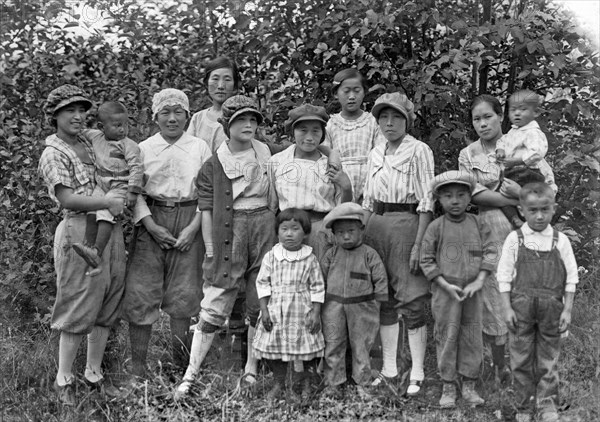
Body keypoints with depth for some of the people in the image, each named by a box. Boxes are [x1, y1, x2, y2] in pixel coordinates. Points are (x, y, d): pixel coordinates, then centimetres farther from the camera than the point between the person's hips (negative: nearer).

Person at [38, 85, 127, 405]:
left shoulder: (90, 144, 17)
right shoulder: (53, 154, -4)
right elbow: (67, 198, -15)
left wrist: (122, 203, 8)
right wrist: (108, 203, -18)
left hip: (111, 228, 7)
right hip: (80, 231, -7)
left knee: (107, 306, 11)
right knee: (78, 307, -1)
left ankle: (94, 372, 25)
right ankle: (64, 379, 13)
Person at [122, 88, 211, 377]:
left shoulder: (200, 148, 6)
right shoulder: (143, 149, 6)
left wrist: (193, 227, -8)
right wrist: (151, 225, -10)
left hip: (189, 223, 0)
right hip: (151, 222, 0)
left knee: (184, 292, 4)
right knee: (141, 291, -3)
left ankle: (180, 360, 18)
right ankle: (138, 362, 7)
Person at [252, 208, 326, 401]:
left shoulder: (310, 258, -3)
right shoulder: (271, 256, -1)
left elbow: (317, 287, 0)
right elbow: (262, 283, 1)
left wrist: (315, 312, -4)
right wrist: (264, 310, -4)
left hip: (302, 312, -1)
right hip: (275, 311, 1)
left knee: (306, 349, 5)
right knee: (274, 348, 7)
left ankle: (306, 385, 25)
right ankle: (278, 383, 27)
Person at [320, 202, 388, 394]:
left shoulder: (369, 254, -6)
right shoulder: (331, 254, 1)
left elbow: (380, 279, -2)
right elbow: (322, 277, 8)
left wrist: (375, 303, -3)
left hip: (361, 307, -2)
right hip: (333, 307, 2)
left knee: (361, 345, 10)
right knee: (333, 346, 8)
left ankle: (362, 382, 25)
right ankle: (333, 383, 20)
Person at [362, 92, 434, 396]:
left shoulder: (418, 151, -6)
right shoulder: (375, 154, 13)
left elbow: (426, 202, -11)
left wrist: (418, 244, -17)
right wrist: (364, 235, 10)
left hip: (406, 224, -6)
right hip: (377, 225, 6)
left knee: (411, 299, -2)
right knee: (383, 297, 10)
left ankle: (417, 372, 8)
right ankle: (388, 368, 21)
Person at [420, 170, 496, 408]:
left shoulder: (477, 225, 3)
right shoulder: (436, 227, -5)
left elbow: (489, 253, 0)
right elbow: (426, 260, -6)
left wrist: (479, 281, -12)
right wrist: (446, 285, -12)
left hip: (471, 291, 3)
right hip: (445, 292, -2)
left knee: (472, 338, 8)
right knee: (446, 337, 4)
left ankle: (469, 386, 21)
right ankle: (448, 387, 15)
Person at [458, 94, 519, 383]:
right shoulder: (468, 155, 8)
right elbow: (476, 195, -6)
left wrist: (522, 192, -15)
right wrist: (518, 200, -12)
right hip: (490, 231, 0)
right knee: (493, 297, 1)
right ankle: (500, 366, 15)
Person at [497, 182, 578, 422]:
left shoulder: (561, 241, 1)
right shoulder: (514, 240, -1)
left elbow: (570, 278, 3)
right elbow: (504, 276, -1)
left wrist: (567, 310, -2)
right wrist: (507, 309, -6)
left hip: (552, 308, 0)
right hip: (521, 307, 0)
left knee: (548, 357, 8)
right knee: (521, 359, 7)